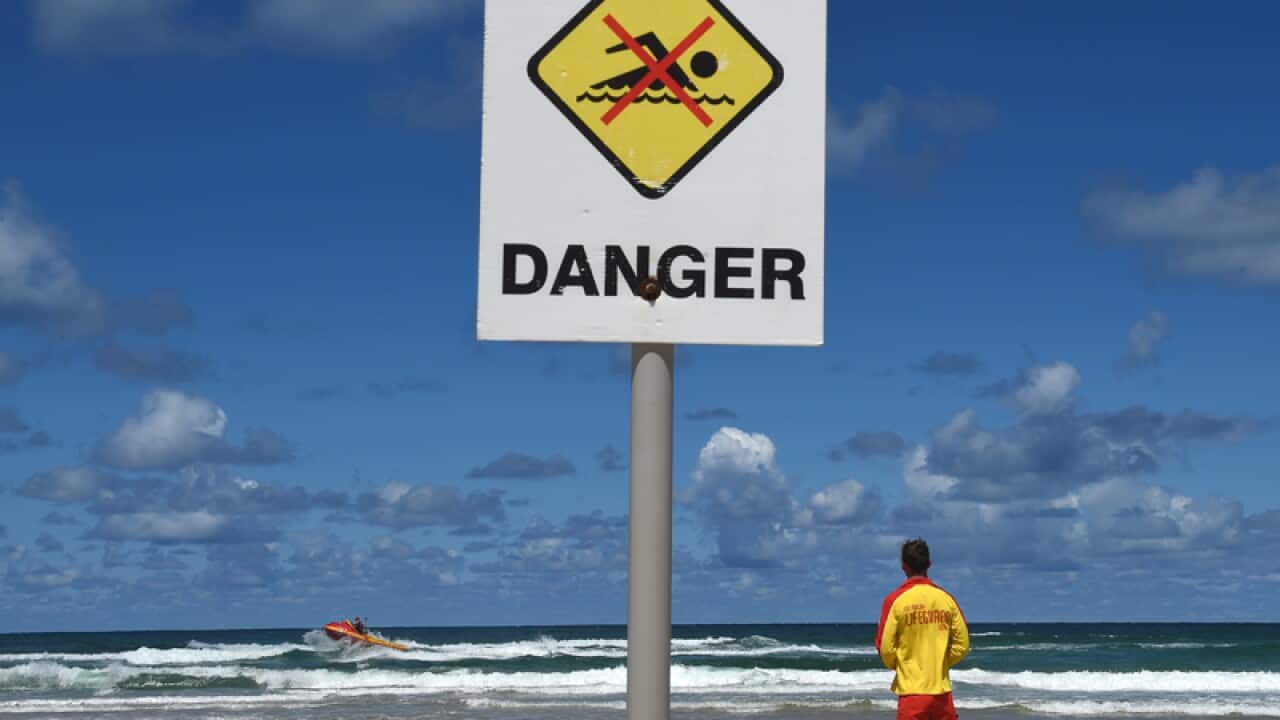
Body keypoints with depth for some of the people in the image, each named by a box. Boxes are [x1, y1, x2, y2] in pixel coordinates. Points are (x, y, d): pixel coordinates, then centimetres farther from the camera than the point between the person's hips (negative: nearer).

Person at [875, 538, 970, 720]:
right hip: (942, 688, 3)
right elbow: (962, 645, 4)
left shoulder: (896, 600, -8)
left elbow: (886, 648, -8)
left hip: (912, 691, -3)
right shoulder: (946, 599, 2)